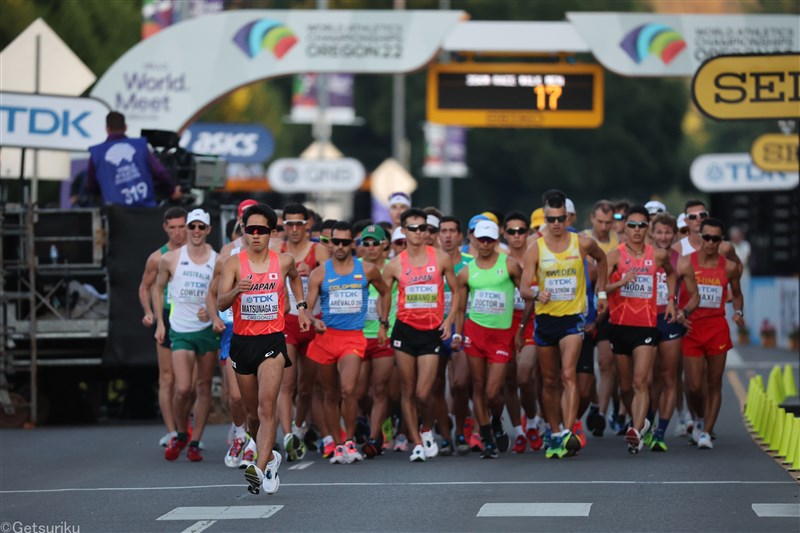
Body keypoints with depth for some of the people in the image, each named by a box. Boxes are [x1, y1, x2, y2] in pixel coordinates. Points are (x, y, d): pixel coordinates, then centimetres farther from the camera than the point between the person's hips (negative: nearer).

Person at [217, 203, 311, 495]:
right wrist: (236, 290, -31)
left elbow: (295, 276, 27)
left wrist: (301, 306, 21)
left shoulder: (284, 261, 2)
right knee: (253, 411, 13)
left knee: (267, 405, -19)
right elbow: (220, 303, -12)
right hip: (242, 341, 2)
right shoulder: (234, 263, -3)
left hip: (272, 341, -2)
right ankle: (270, 456, 38)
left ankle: (261, 468, -28)